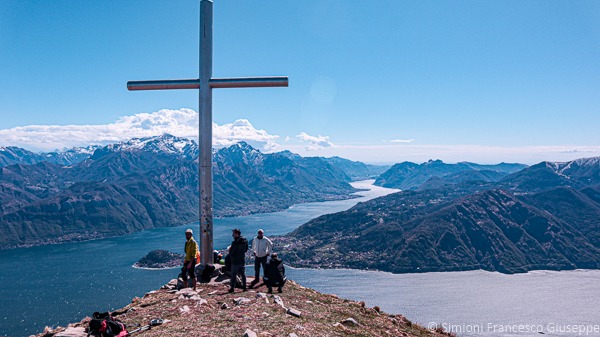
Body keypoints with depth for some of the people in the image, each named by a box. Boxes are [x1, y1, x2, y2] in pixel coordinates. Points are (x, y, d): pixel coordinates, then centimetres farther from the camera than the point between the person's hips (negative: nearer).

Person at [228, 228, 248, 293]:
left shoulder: (235, 243, -22)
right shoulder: (245, 241, -1)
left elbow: (231, 253, -18)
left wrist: (230, 249, 0)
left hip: (235, 262, -6)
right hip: (242, 261, 6)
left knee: (233, 275, 4)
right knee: (243, 274, 14)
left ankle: (232, 288, 9)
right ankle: (244, 287, 19)